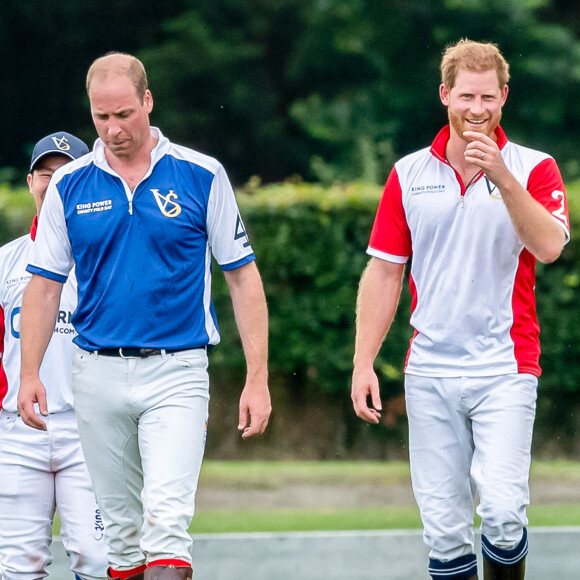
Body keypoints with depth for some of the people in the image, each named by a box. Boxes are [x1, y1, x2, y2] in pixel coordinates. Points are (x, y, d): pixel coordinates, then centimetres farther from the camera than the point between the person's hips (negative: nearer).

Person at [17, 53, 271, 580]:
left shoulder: (201, 177, -1)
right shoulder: (69, 186, 6)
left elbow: (242, 278, 2)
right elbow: (45, 285, 11)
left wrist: (258, 378, -4)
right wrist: (29, 373, 0)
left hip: (177, 371, -3)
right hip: (98, 373, 3)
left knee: (167, 518, -17)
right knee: (120, 526, 9)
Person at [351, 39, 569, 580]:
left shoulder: (533, 168, 2)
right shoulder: (408, 174, 9)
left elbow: (549, 246, -16)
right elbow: (383, 271, 10)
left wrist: (502, 176, -25)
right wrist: (363, 363, 4)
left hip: (504, 368, -2)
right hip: (429, 372, 2)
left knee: (501, 510, -16)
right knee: (443, 526, 0)